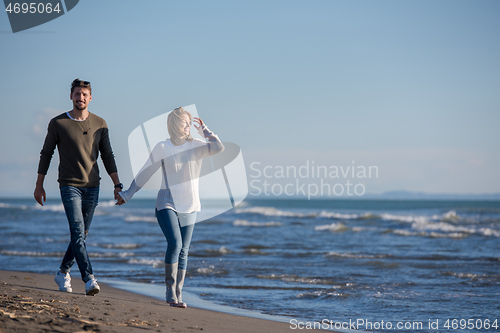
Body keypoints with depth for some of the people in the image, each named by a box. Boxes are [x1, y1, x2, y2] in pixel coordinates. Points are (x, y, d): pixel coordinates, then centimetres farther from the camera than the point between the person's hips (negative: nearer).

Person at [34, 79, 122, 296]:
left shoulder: (99, 124, 6)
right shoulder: (57, 123, -2)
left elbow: (107, 156, 11)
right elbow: (46, 154, 6)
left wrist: (117, 185, 5)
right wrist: (39, 185, 7)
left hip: (92, 187, 4)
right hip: (69, 186, -4)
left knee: (82, 234, 10)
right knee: (77, 231, -16)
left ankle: (63, 273, 29)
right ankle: (89, 279, -22)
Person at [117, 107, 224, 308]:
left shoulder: (196, 146, 2)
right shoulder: (162, 148, -4)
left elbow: (218, 148, -15)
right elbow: (144, 174, 4)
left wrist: (205, 131, -3)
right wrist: (127, 195, 10)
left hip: (189, 208, 3)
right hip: (167, 205, -3)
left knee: (183, 251, 2)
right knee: (174, 244, -19)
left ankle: (177, 295, 7)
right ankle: (170, 291, -9)